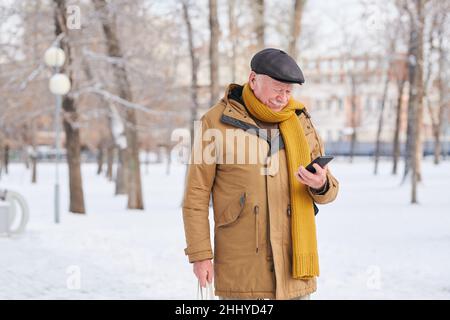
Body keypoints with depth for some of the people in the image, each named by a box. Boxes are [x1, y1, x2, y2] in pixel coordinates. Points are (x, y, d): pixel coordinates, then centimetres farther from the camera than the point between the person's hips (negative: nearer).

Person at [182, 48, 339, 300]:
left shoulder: (300, 121, 8)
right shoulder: (217, 121, -2)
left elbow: (329, 190, 12)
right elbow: (196, 193, -2)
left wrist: (320, 185, -13)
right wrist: (200, 254, -7)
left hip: (291, 261, 3)